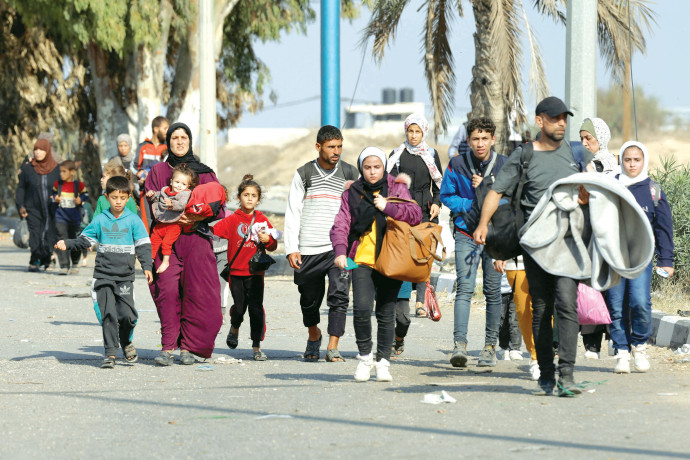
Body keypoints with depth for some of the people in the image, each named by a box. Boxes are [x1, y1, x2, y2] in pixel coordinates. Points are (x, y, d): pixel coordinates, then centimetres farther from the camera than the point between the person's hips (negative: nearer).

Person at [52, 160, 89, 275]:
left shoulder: (78, 185, -2)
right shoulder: (58, 184, 4)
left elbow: (85, 195, 10)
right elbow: (54, 194, 19)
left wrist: (80, 200, -9)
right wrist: (55, 199, -2)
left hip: (75, 216, -1)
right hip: (61, 215, 1)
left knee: (74, 240, 10)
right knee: (62, 239, -10)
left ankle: (75, 264, 29)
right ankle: (64, 266, -12)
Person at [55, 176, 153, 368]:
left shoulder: (133, 220, 4)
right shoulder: (100, 220, 8)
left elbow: (143, 245, 3)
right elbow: (85, 240, 14)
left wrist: (146, 267, -9)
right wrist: (67, 244, -2)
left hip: (125, 276, -1)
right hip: (103, 275, 1)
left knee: (127, 313, -9)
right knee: (108, 313, -9)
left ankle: (126, 342, 21)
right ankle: (110, 353, -2)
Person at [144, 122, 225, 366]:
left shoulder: (204, 172, 14)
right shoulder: (158, 171, 15)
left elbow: (218, 207, 7)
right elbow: (152, 204, 4)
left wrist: (199, 216, -12)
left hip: (196, 238, 0)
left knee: (196, 293, -10)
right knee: (167, 291, -14)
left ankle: (188, 347, -1)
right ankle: (168, 346, -10)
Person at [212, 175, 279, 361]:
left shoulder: (262, 220, 6)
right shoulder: (232, 220, 2)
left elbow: (273, 246, 11)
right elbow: (214, 231, -10)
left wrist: (268, 240, -10)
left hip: (255, 272, 0)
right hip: (236, 272, 0)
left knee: (256, 309, -5)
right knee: (239, 308, 1)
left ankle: (257, 347, 0)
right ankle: (234, 328, 35)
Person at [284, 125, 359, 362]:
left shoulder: (350, 174, 7)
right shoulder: (304, 174, 6)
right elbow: (292, 212, 5)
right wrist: (291, 249, -2)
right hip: (309, 249, 1)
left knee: (339, 295, -16)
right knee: (310, 299, 10)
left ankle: (333, 348, -14)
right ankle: (313, 336, 37)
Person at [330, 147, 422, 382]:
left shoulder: (396, 188, 5)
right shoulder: (352, 193, 8)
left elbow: (415, 215, -7)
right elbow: (340, 225, 3)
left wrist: (387, 207, -18)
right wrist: (340, 250, -14)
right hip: (362, 260, 0)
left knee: (386, 313, 3)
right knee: (361, 309, -16)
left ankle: (383, 362, 18)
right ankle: (365, 357, 3)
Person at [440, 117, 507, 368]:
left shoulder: (505, 166, 0)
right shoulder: (457, 165, 1)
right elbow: (446, 196, 6)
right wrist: (470, 205, -9)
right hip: (465, 234, -1)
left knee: (493, 292, 5)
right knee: (464, 289, -13)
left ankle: (490, 345, 15)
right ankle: (460, 344, -20)